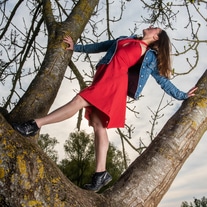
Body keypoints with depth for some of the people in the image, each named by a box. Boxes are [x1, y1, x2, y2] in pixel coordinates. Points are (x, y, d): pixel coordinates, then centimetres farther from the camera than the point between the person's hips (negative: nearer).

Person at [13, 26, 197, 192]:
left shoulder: (150, 56, 14)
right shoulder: (124, 39, 31)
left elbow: (163, 80, 18)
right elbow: (99, 46, 35)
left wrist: (182, 95, 16)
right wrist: (77, 47, 35)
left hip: (116, 80, -6)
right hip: (103, 77, 6)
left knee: (79, 101, -21)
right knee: (98, 125, -3)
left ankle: (35, 125, -21)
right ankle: (101, 173, -4)